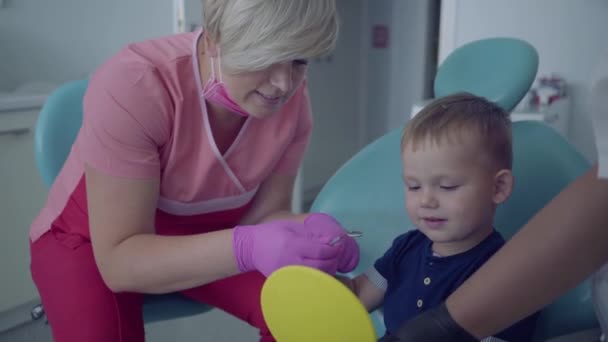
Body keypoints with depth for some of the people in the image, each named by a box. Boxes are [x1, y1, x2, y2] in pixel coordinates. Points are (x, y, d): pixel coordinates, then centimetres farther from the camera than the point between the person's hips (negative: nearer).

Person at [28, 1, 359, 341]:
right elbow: (119, 262, -33)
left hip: (205, 236, 3)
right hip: (92, 240, -2)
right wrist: (246, 247, -47)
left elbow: (264, 213, -10)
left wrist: (311, 233, -32)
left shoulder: (291, 99, -20)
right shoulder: (133, 86, -33)